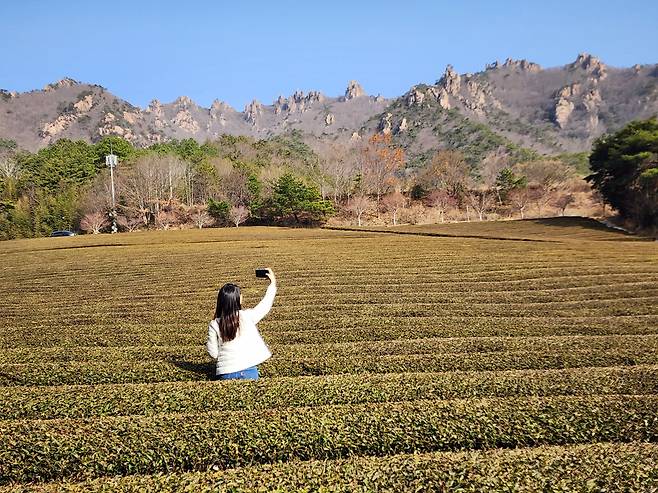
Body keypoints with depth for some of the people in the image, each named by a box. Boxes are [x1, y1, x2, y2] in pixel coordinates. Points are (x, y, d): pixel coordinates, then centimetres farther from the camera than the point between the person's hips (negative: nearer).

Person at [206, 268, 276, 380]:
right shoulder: (247, 316, -7)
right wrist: (273, 283, 21)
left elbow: (213, 354, 1)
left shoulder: (214, 325, -4)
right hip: (249, 370, -1)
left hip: (226, 373, 1)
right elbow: (266, 304, 9)